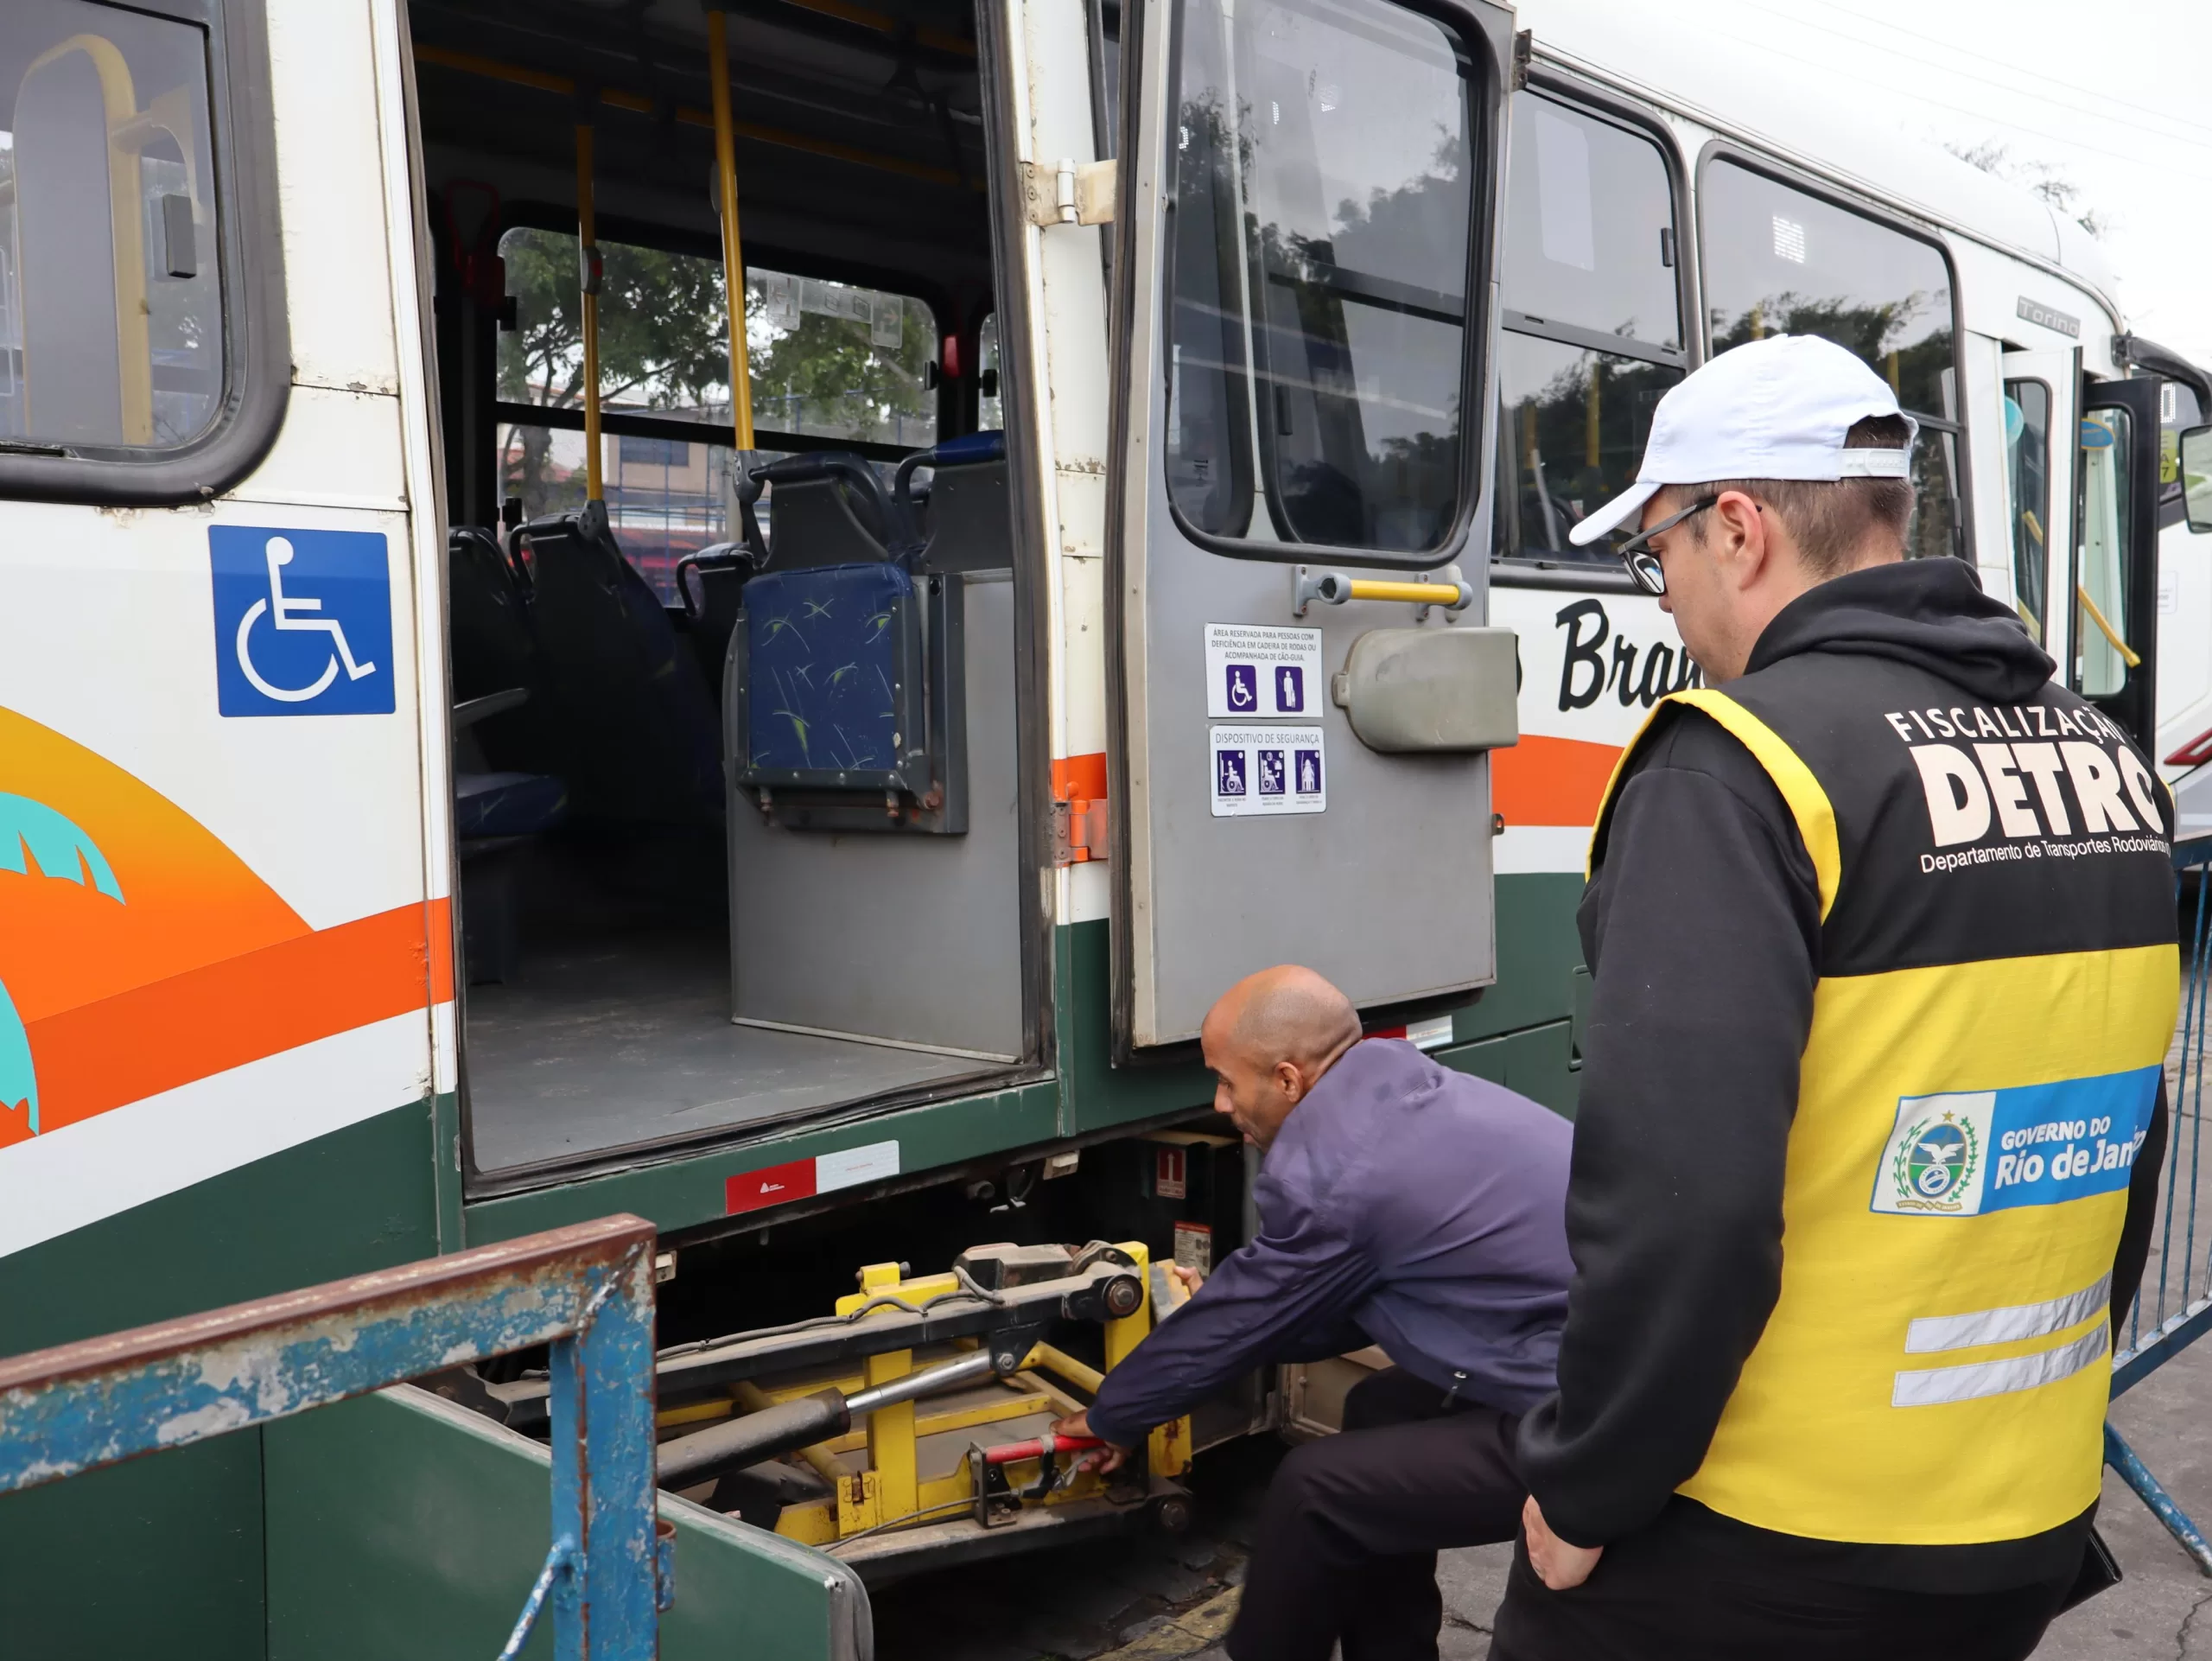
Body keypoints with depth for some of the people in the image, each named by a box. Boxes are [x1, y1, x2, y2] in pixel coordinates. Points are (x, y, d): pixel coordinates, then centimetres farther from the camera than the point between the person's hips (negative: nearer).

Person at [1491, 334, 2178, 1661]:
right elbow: (2125, 1142, 12)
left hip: (1756, 1553, -7)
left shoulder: (1740, 767, -20)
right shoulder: (2107, 760, 4)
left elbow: (1678, 1195, -27)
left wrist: (1583, 1498, -14)